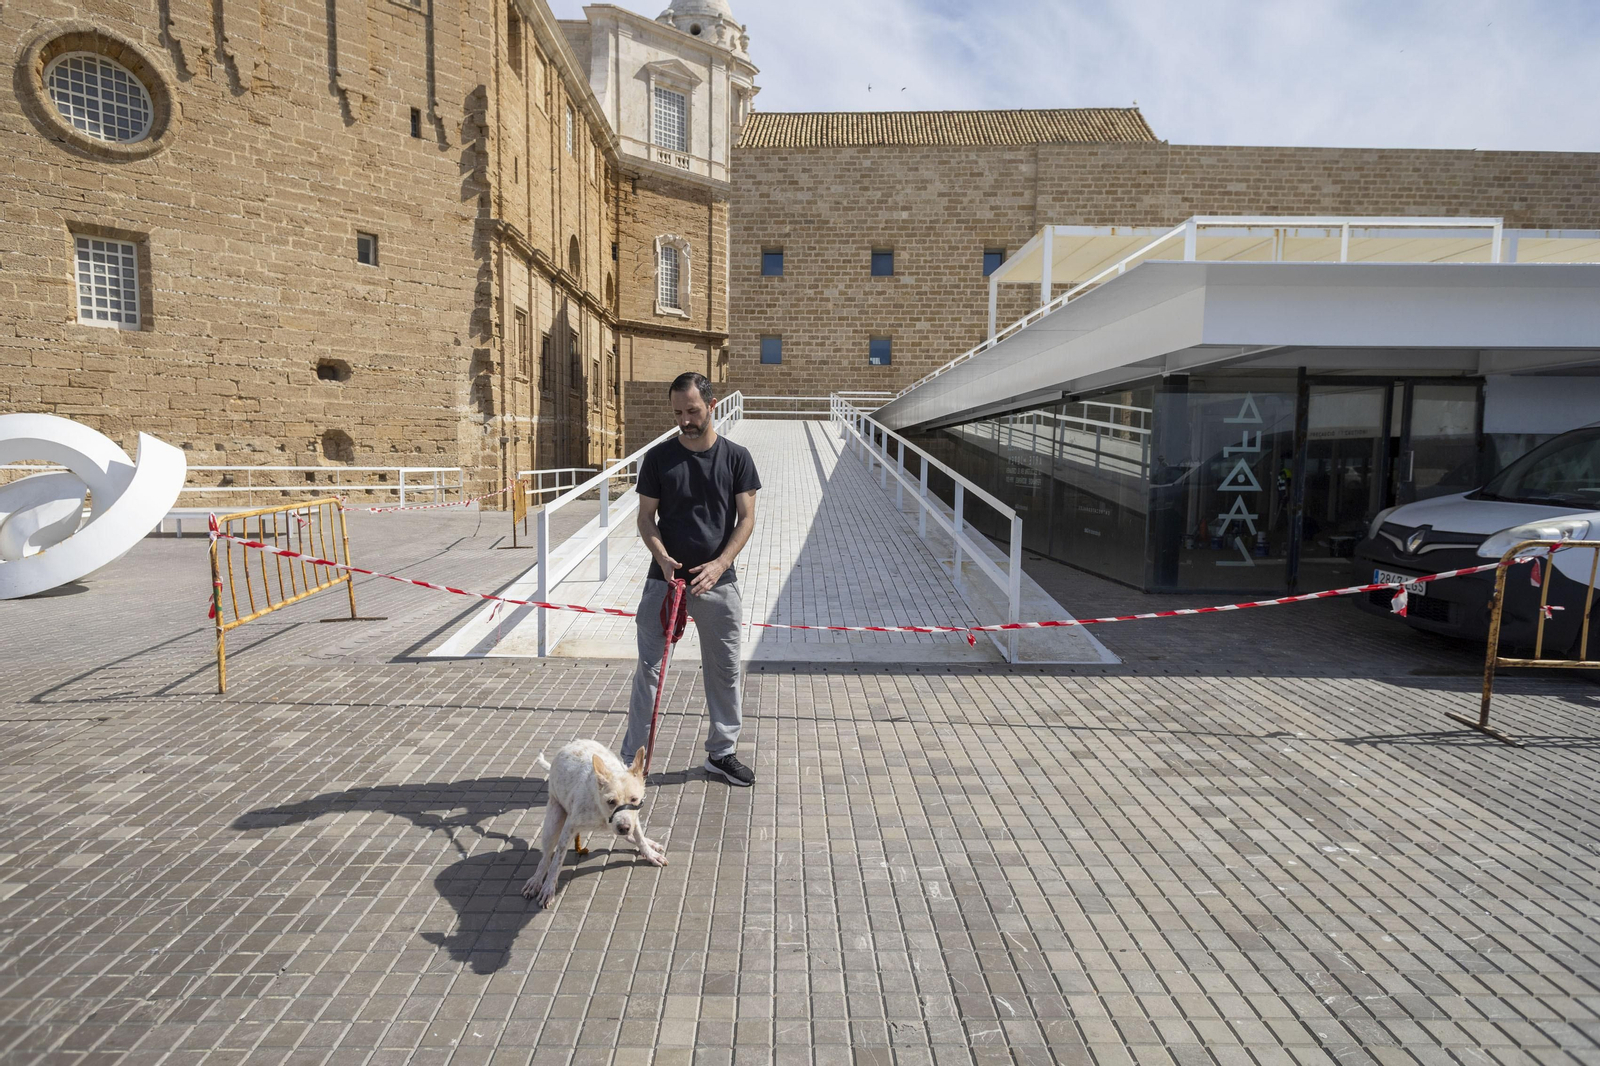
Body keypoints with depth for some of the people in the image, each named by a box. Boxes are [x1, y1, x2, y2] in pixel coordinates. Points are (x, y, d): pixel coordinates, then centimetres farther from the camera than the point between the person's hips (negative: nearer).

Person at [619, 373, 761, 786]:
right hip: (664, 579, 0)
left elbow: (746, 518, -2)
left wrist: (720, 563, -16)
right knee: (649, 669, 1)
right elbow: (646, 518, 3)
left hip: (718, 581, 1)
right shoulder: (658, 457, 1)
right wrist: (662, 557, -16)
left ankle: (721, 752, 27)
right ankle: (632, 758, 12)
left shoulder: (736, 457, 0)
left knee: (724, 670, 10)